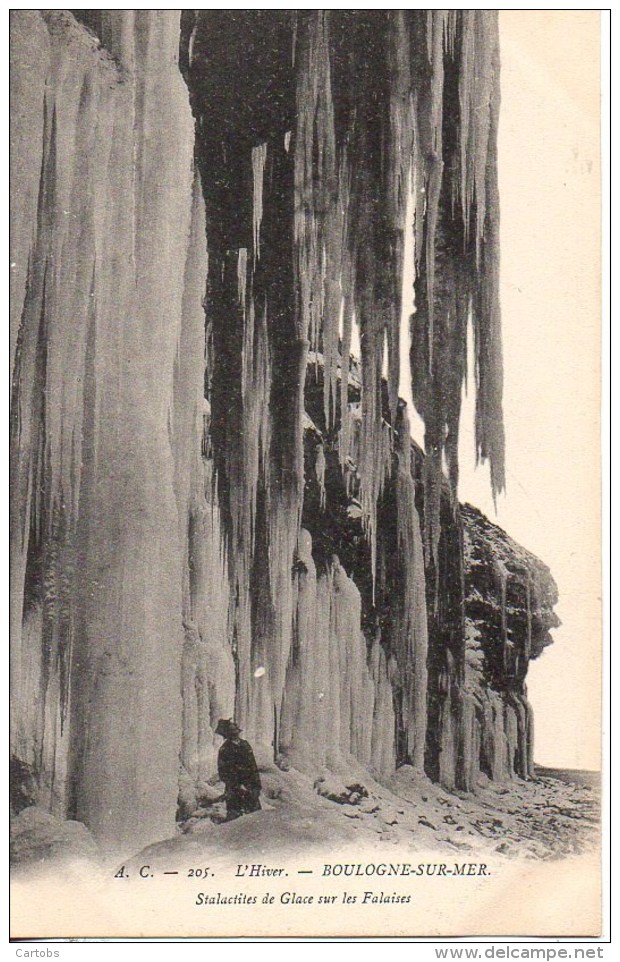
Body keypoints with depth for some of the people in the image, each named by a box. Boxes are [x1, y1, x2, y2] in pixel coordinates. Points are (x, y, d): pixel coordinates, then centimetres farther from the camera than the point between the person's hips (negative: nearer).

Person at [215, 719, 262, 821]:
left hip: (251, 787, 6)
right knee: (234, 815, -5)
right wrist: (237, 787, -17)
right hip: (235, 787, -6)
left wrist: (257, 784, 11)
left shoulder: (244, 744, 10)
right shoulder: (225, 749, -9)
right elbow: (223, 772, -11)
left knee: (256, 812, 7)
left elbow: (253, 766, 16)